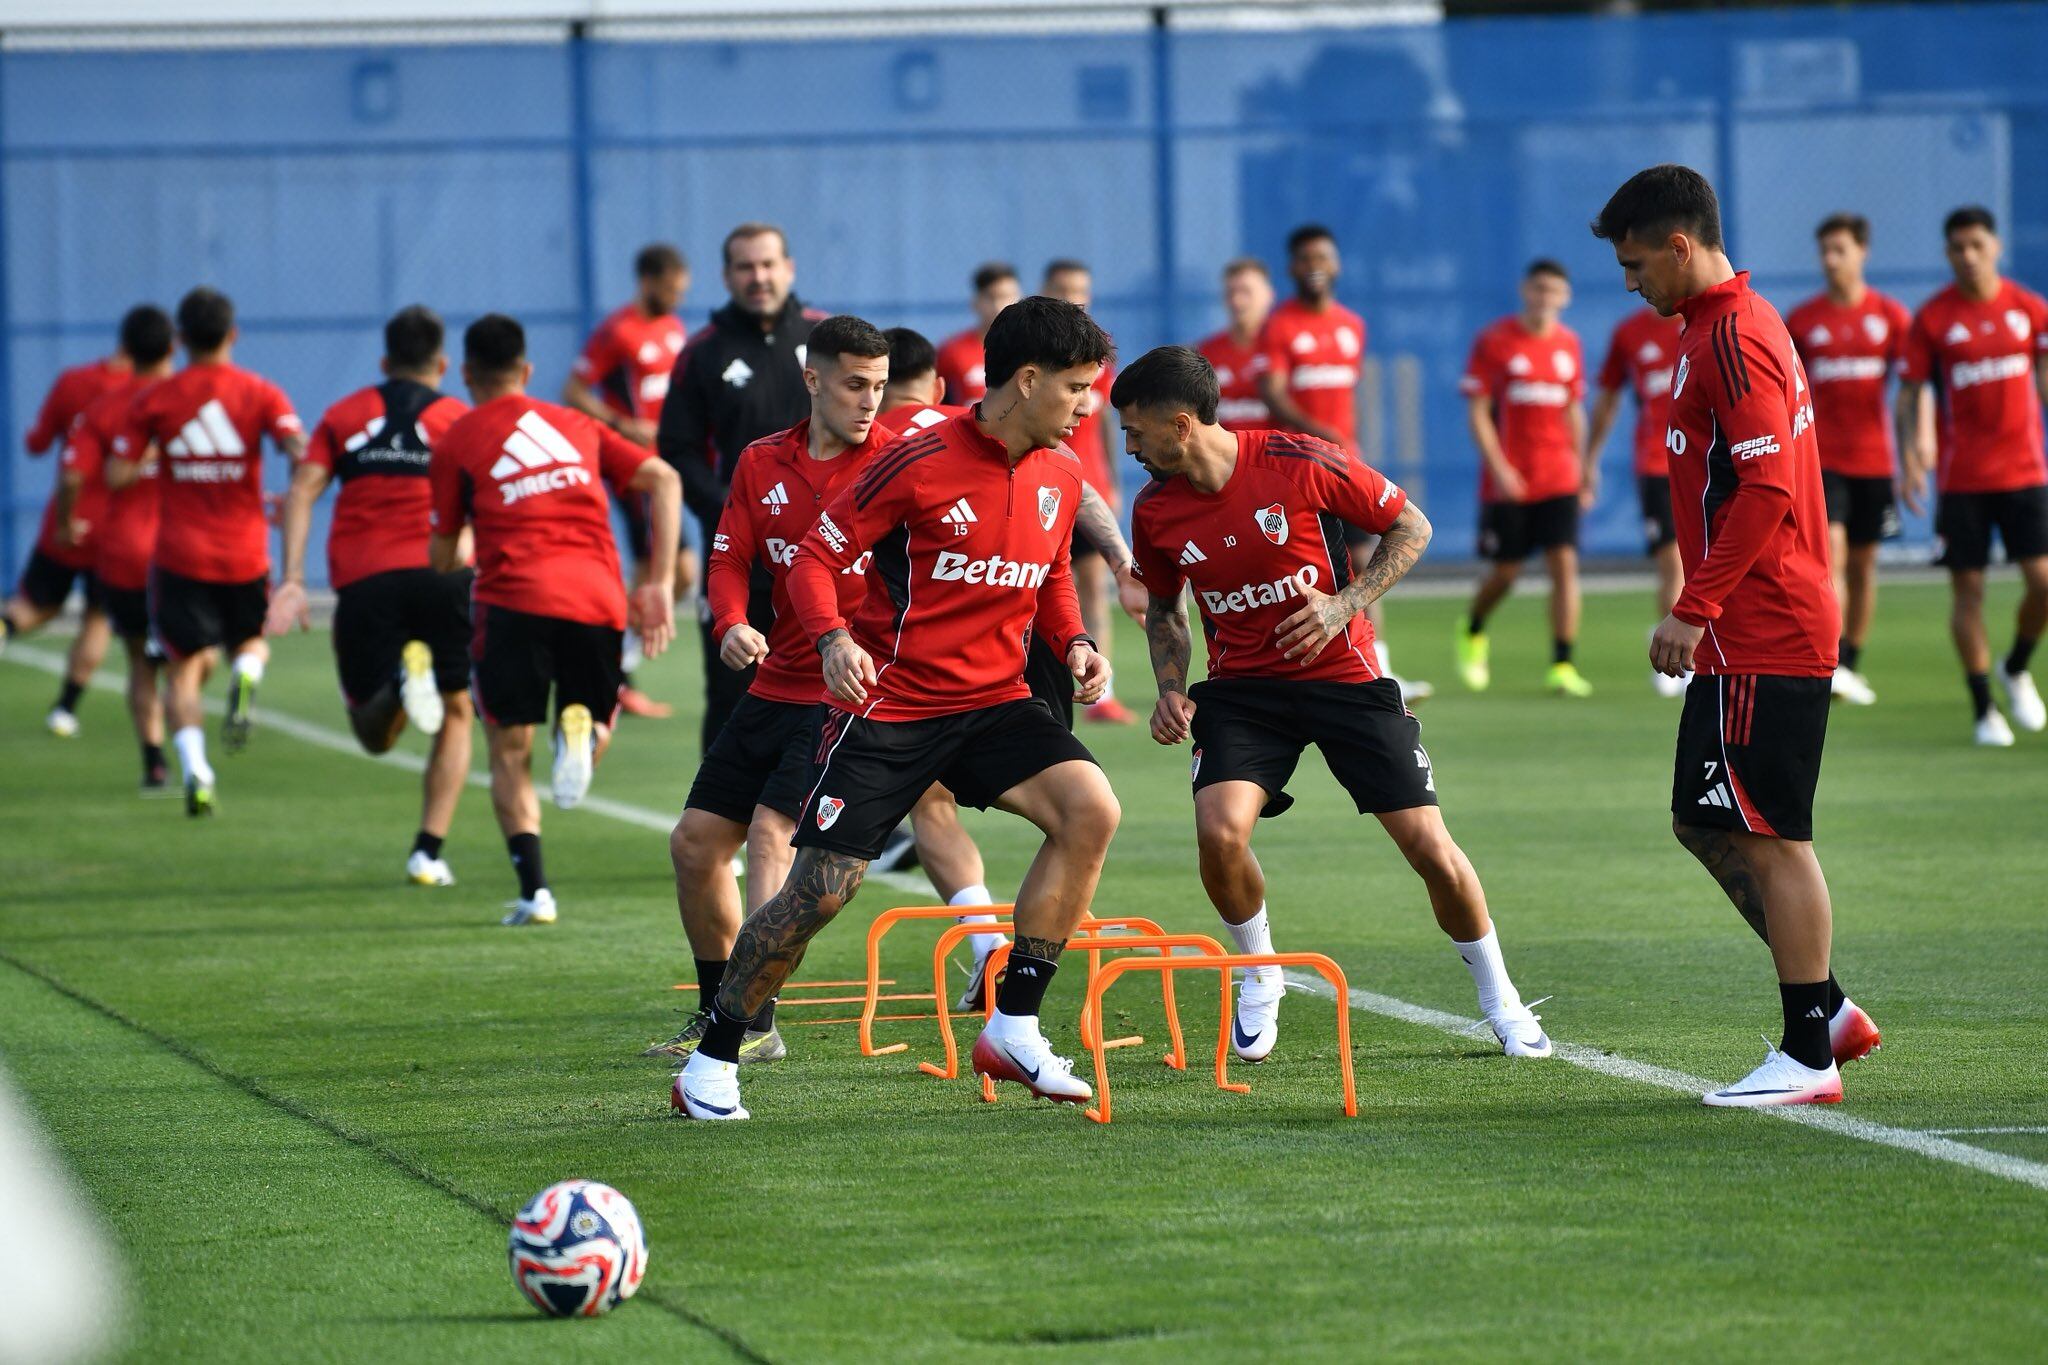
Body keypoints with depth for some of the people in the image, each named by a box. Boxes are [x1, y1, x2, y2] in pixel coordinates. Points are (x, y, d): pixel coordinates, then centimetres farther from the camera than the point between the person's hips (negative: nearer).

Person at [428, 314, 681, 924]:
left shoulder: (458, 440, 12)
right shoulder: (577, 425, 21)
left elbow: (441, 559, 12)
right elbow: (664, 480, 10)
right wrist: (661, 584, 8)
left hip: (514, 599, -2)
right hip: (597, 597, 2)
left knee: (509, 756, 7)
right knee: (595, 730, 20)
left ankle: (534, 889, -9)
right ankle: (582, 730, -17)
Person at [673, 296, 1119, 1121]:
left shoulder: (1060, 475, 4)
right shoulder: (922, 463, -15)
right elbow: (814, 558, -9)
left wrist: (1073, 643, 2)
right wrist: (834, 640, -27)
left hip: (994, 699, 5)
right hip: (889, 704, -5)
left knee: (1091, 811, -19)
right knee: (818, 892, -8)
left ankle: (1013, 1028, -11)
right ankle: (710, 1066, 11)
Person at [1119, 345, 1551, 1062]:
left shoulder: (1302, 464, -17)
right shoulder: (1155, 511, -4)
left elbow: (1411, 526, -5)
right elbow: (1164, 607, 15)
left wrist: (1345, 604, -17)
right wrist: (1171, 690, -2)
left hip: (1344, 675, -2)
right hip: (1240, 689, 2)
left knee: (1429, 846, -6)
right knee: (1220, 832, -23)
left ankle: (1502, 1003, 16)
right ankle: (1260, 973, 6)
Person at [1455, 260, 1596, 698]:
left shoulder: (1568, 344, 8)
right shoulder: (1494, 342, -5)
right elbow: (1477, 412, -6)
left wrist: (1584, 467, 13)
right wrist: (1497, 467, -15)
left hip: (1559, 478, 3)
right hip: (1508, 481, -3)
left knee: (1565, 563, -9)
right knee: (1505, 572, 4)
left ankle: (1562, 666, -9)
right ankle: (1472, 630, 35)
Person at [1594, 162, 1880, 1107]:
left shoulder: (1731, 338, -15)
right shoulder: (1733, 326, 17)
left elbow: (1765, 488, -23)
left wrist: (1695, 611, -21)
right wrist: (1705, 613, 22)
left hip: (1761, 639, -11)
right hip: (1752, 634, 11)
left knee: (1771, 841, -6)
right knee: (1706, 823, 14)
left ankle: (1808, 1058, -2)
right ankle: (1825, 1011, 17)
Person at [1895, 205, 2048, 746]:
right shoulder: (1932, 319, -3)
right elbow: (1909, 391, 0)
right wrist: (1911, 453, -11)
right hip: (1960, 476, -1)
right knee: (1968, 590, -1)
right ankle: (1984, 710, 9)